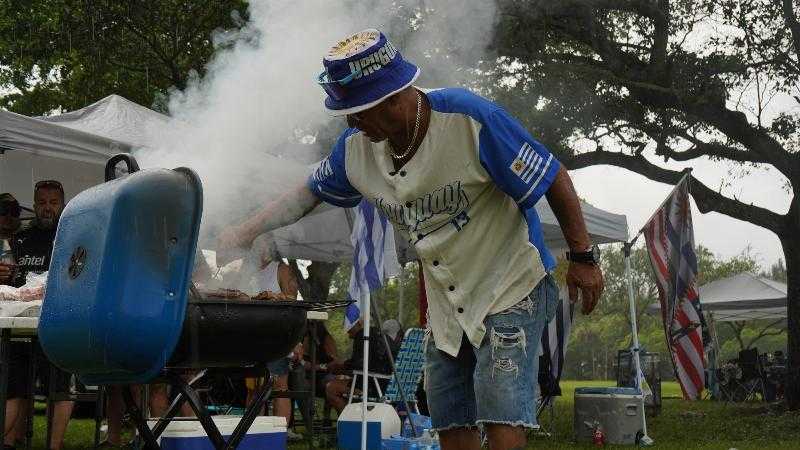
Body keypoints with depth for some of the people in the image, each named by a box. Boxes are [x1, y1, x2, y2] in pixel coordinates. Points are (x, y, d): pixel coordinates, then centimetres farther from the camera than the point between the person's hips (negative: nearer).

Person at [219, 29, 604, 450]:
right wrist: (247, 230, 1)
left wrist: (583, 257, -14)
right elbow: (310, 192, 11)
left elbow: (553, 178, -18)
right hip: (448, 303, 6)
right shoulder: (356, 146, -6)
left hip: (511, 287, -6)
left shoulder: (471, 119, -25)